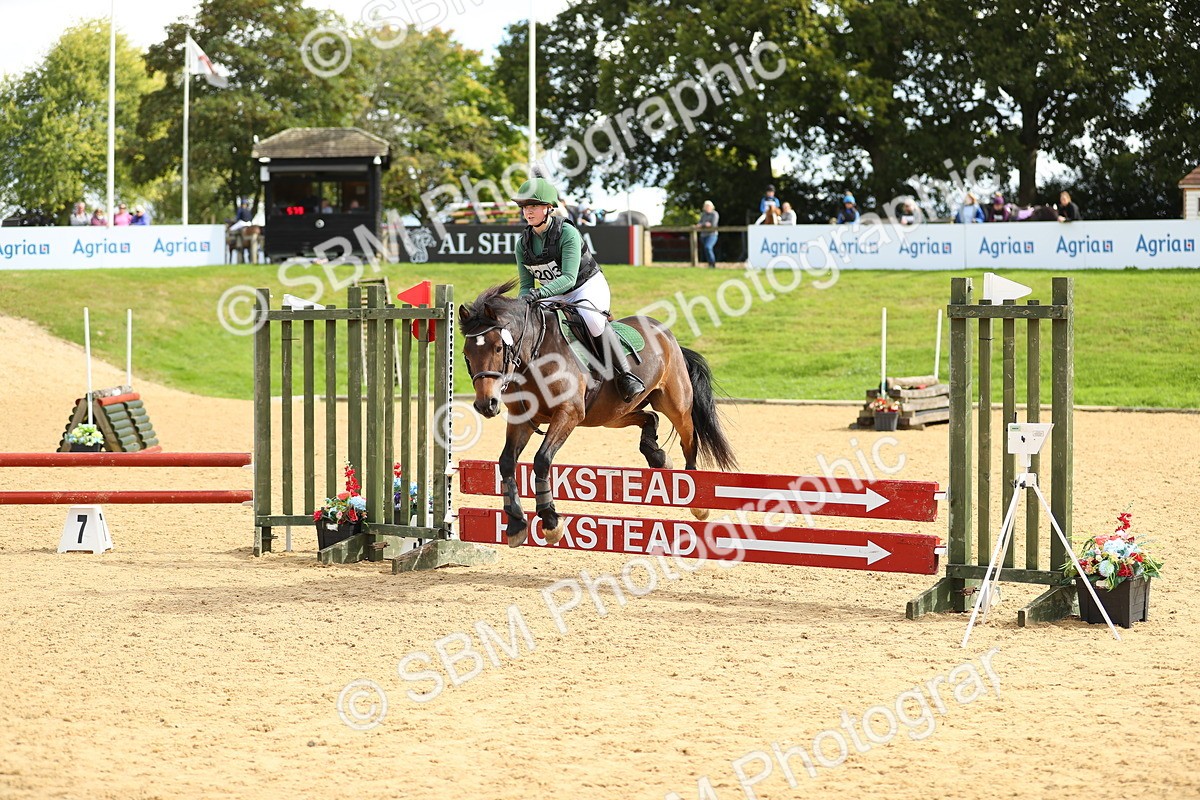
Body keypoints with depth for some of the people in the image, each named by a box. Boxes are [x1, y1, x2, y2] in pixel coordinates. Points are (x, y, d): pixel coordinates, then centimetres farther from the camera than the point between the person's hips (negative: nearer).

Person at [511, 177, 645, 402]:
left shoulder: (567, 233, -21)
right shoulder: (524, 243, -2)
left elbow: (569, 278, -30)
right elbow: (526, 285, -1)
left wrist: (540, 293, -45)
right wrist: (523, 301, -26)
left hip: (589, 287, -7)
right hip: (557, 295, 7)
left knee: (590, 317, -36)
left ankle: (626, 375, -34)